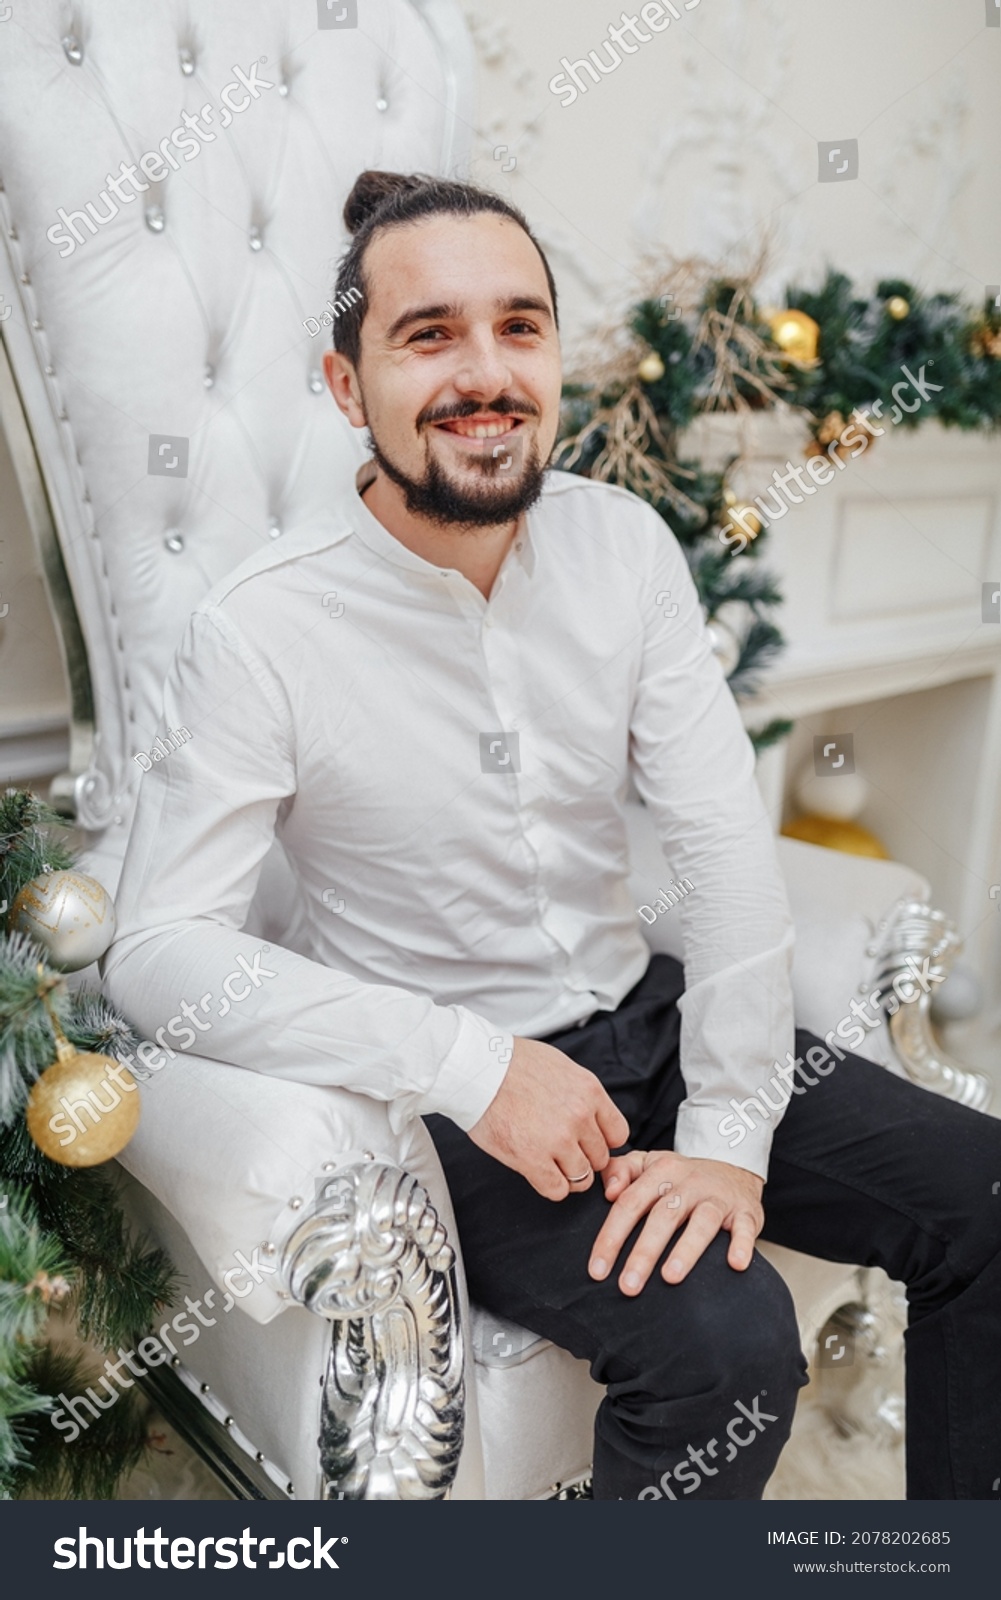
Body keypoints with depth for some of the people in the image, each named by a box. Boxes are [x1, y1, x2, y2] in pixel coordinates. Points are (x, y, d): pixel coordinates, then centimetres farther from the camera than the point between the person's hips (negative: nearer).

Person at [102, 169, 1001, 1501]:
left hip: (645, 1017, 6)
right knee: (724, 1339, -26)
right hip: (448, 1097, -5)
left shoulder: (622, 544, -4)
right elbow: (158, 951, -19)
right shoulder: (261, 633, -18)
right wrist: (471, 1065, -25)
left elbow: (726, 844, -6)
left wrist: (729, 1131, -13)